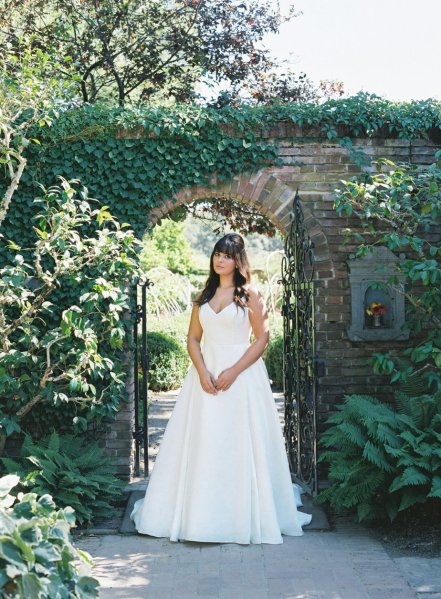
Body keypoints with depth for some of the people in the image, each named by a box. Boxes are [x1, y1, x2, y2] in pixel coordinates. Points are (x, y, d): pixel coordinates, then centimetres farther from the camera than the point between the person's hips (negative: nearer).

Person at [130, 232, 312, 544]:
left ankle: (244, 516, 9)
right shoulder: (204, 295, 13)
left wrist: (233, 371, -14)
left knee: (240, 445, -2)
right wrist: (202, 372, -7)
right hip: (206, 375, 4)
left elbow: (262, 338, -5)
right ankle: (199, 514, 13)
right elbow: (193, 338, 10)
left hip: (241, 375, -4)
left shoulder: (250, 294, 0)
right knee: (202, 445, 4)